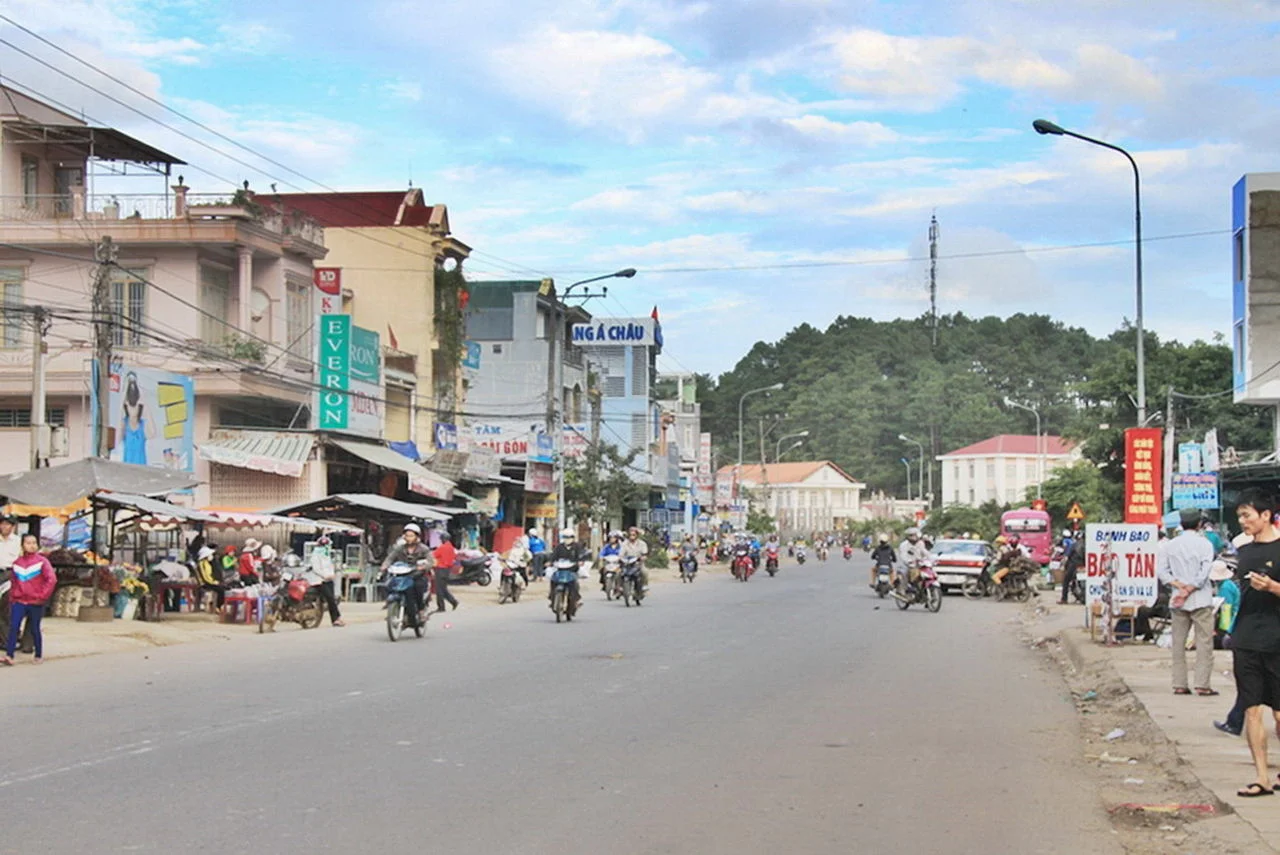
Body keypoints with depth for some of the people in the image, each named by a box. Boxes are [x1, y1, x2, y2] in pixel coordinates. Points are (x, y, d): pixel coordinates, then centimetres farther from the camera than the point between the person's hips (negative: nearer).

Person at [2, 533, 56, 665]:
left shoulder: (42, 561, -4)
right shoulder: (17, 562, 9)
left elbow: (52, 579, -12)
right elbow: (13, 581, 18)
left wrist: (42, 596, -13)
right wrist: (12, 597, 12)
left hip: (35, 602, -3)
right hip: (19, 601, 3)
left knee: (35, 630, 5)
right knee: (13, 627, -10)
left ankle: (39, 656, 19)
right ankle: (9, 656, -14)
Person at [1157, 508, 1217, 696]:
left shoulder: (1169, 545, 5)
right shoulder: (1204, 544, -5)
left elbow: (1161, 571, -1)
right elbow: (1203, 573, -13)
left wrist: (1180, 586, -6)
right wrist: (1189, 590, -8)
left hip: (1177, 601, 4)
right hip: (1201, 600, -4)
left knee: (1178, 643, 8)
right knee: (1204, 642, -1)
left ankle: (1179, 684, 6)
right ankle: (1202, 684, -7)